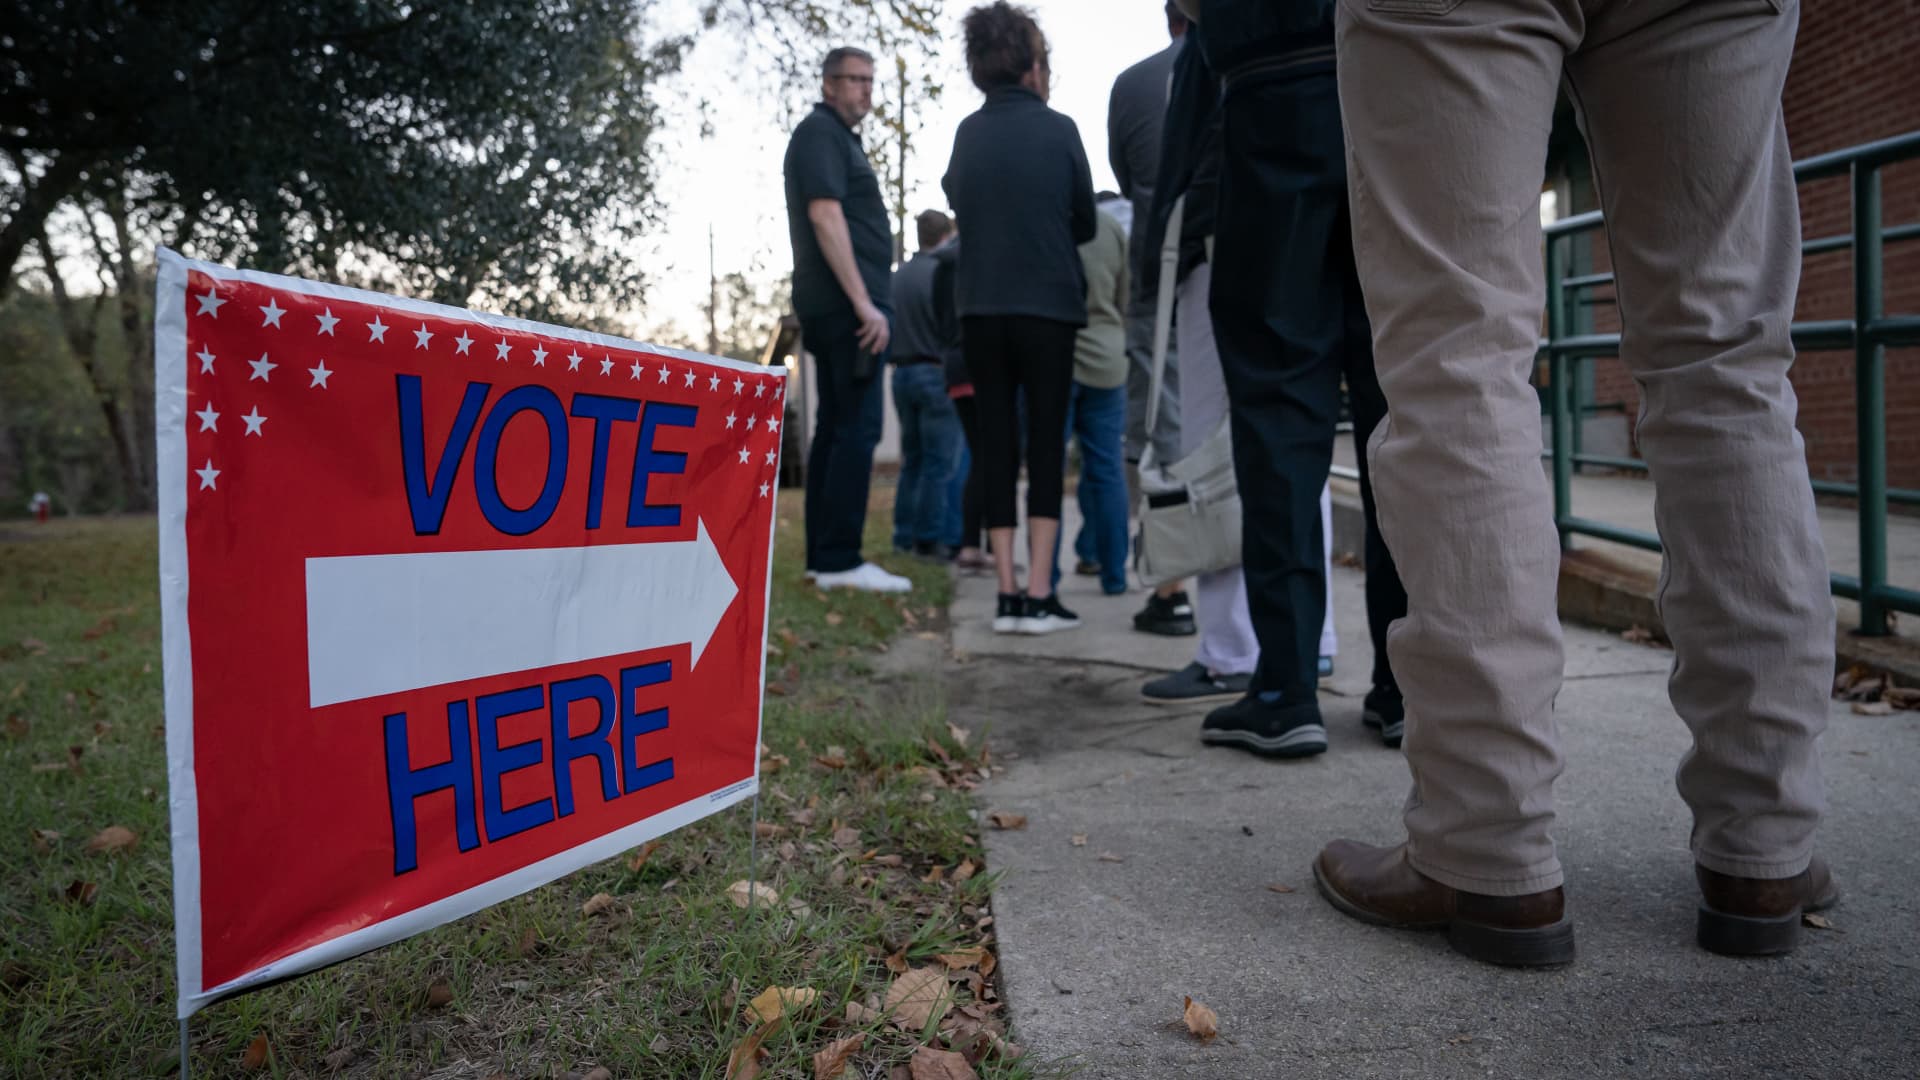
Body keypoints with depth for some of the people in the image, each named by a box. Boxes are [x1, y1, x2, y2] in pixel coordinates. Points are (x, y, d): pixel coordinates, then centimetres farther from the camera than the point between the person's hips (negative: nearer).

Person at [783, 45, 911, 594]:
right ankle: (839, 560, -13)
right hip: (846, 304, -10)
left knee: (835, 429, 8)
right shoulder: (821, 132, -5)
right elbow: (825, 217, -16)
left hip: (834, 307, 10)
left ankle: (823, 557, 11)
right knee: (857, 429, -13)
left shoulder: (838, 137, 25)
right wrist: (863, 302, -21)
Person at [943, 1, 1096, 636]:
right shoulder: (1057, 129, -3)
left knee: (996, 443, 6)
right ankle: (1039, 595, -3)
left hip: (980, 309, 3)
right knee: (1046, 444, 2)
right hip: (1048, 305, -3)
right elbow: (1086, 221, 5)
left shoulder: (966, 134, 5)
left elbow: (959, 204, 13)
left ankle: (1007, 595, 3)